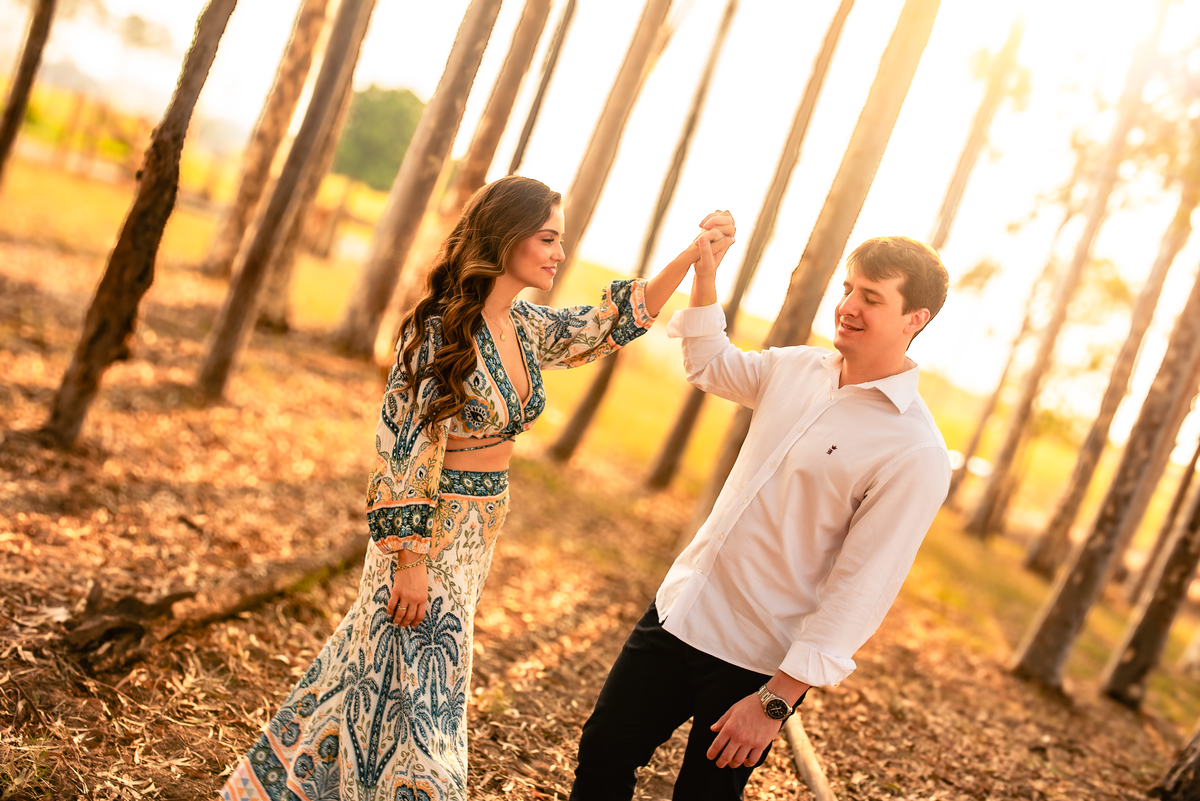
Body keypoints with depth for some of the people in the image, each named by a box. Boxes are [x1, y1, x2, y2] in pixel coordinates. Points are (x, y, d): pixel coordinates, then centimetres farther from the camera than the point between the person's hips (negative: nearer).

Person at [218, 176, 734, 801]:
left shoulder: (527, 328, 3)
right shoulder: (443, 329, -19)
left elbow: (618, 321, 16)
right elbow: (403, 454, -19)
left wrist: (695, 254, 9)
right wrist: (410, 560, -18)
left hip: (478, 535, 8)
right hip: (427, 533, -8)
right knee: (409, 689, 4)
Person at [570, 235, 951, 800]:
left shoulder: (916, 453, -19)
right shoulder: (797, 369, 1)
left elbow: (861, 590, -20)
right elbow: (709, 366, 22)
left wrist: (776, 700, -19)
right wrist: (705, 271, 11)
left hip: (756, 661, -6)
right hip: (680, 609, 6)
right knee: (604, 754, 13)